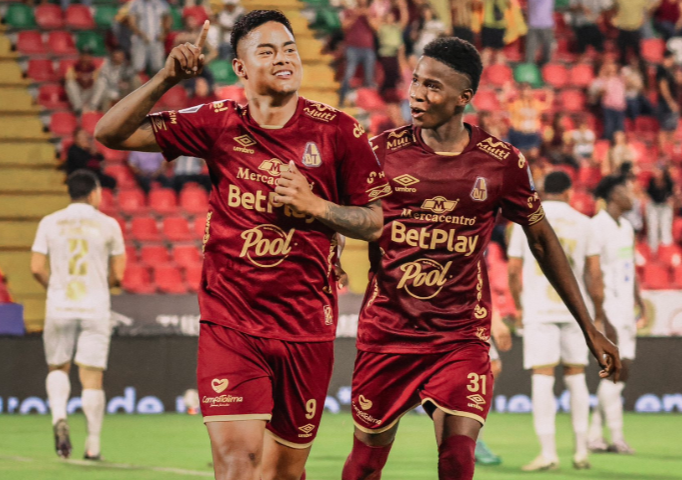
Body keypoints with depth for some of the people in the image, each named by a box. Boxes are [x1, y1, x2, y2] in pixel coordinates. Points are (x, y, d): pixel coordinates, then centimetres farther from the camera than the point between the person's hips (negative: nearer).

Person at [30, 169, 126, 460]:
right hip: (95, 308, -1)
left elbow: (37, 269, 0)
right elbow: (117, 275, 2)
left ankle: (59, 415, -10)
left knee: (58, 368, 17)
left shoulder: (49, 223, 4)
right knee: (92, 376, 1)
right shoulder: (108, 225, 1)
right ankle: (93, 444, 1)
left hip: (59, 307, 1)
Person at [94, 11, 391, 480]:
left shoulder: (339, 132, -2)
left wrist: (315, 207, -12)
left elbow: (375, 221, 4)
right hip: (230, 322, -1)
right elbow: (111, 133, -2)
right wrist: (167, 79, -15)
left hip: (306, 328, 1)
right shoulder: (218, 123, 0)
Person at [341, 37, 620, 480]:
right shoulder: (383, 151, -4)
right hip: (386, 332, 1)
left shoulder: (502, 162, -3)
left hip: (461, 336, -1)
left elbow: (542, 240, 8)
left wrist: (590, 329, 10)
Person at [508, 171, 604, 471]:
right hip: (574, 309, 2)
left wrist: (519, 306, 15)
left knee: (542, 379, -5)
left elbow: (514, 270, 2)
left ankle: (547, 452, -11)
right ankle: (581, 451, 12)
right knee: (576, 378, 11)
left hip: (538, 311, -2)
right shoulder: (582, 222, 5)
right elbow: (594, 273, 5)